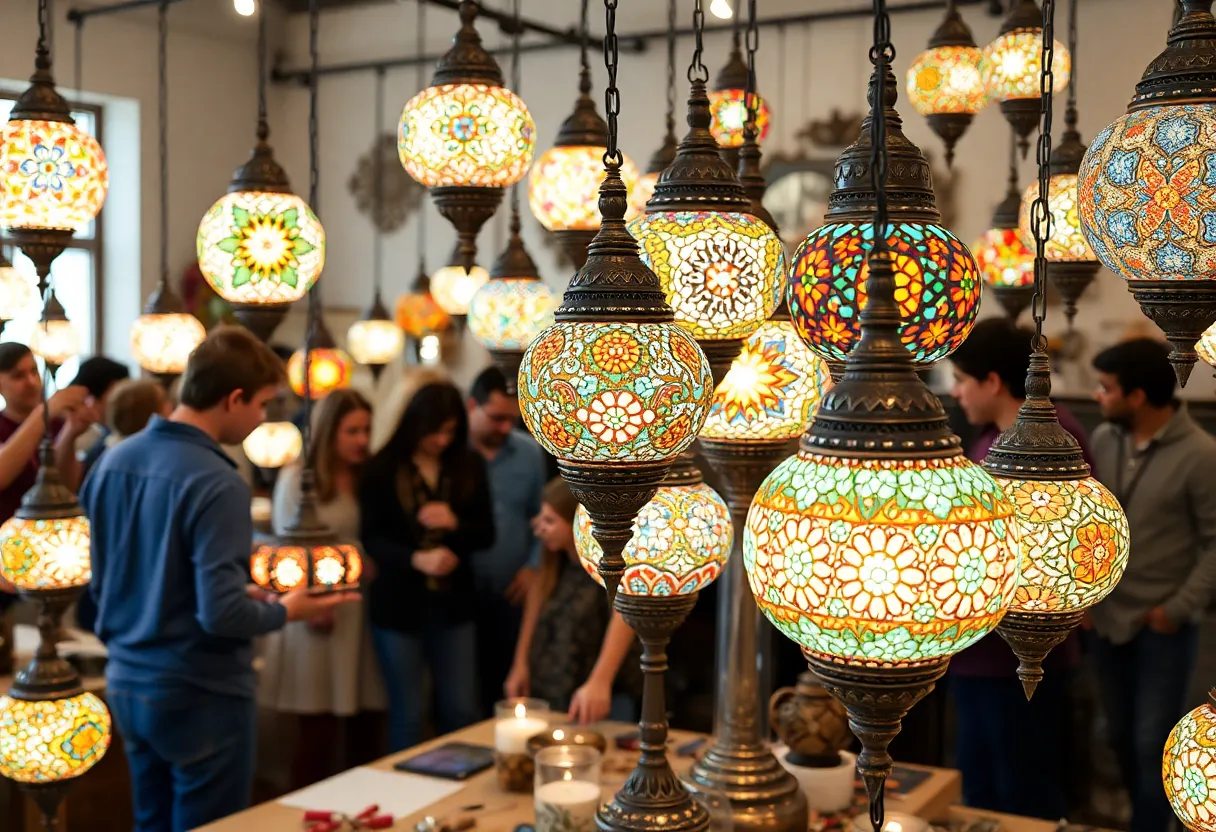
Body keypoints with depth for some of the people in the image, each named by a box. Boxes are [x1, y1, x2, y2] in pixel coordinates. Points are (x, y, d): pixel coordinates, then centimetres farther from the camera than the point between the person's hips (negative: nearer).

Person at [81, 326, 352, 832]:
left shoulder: (113, 461, 1)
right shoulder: (215, 483, -22)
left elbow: (101, 584, 10)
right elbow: (221, 614, -26)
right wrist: (285, 611, -6)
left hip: (126, 682, 7)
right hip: (200, 694, -7)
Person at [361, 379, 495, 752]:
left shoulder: (469, 465, 2)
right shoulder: (383, 469, -6)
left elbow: (486, 533, 3)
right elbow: (372, 539, -10)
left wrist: (454, 523, -17)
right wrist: (416, 559, -26)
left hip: (453, 605, 2)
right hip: (399, 605, -2)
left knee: (463, 712, 5)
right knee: (407, 716, 8)